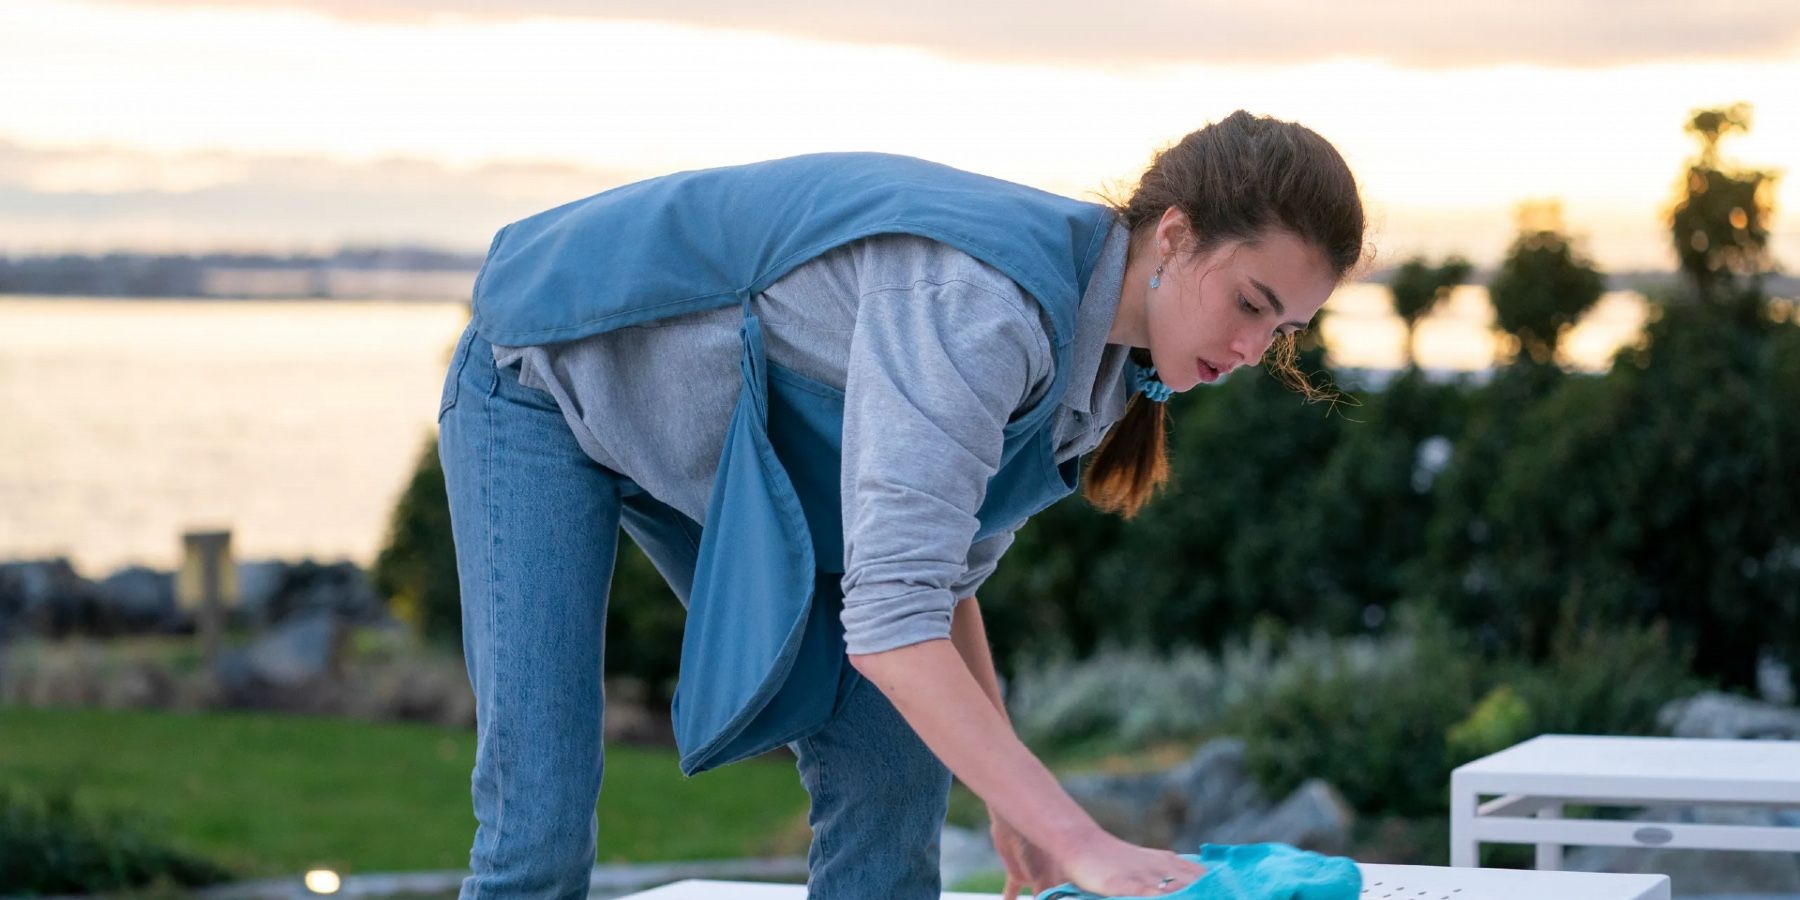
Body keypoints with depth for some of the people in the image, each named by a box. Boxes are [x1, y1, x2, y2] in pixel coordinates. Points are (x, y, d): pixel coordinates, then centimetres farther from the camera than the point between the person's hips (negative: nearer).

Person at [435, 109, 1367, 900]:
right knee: (540, 818, -16)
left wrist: (1012, 805, 2)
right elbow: (889, 616, -44)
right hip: (552, 378, -8)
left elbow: (941, 571, 5)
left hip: (727, 446, 8)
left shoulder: (1108, 363, -8)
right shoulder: (986, 299, -37)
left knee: (890, 763, -4)